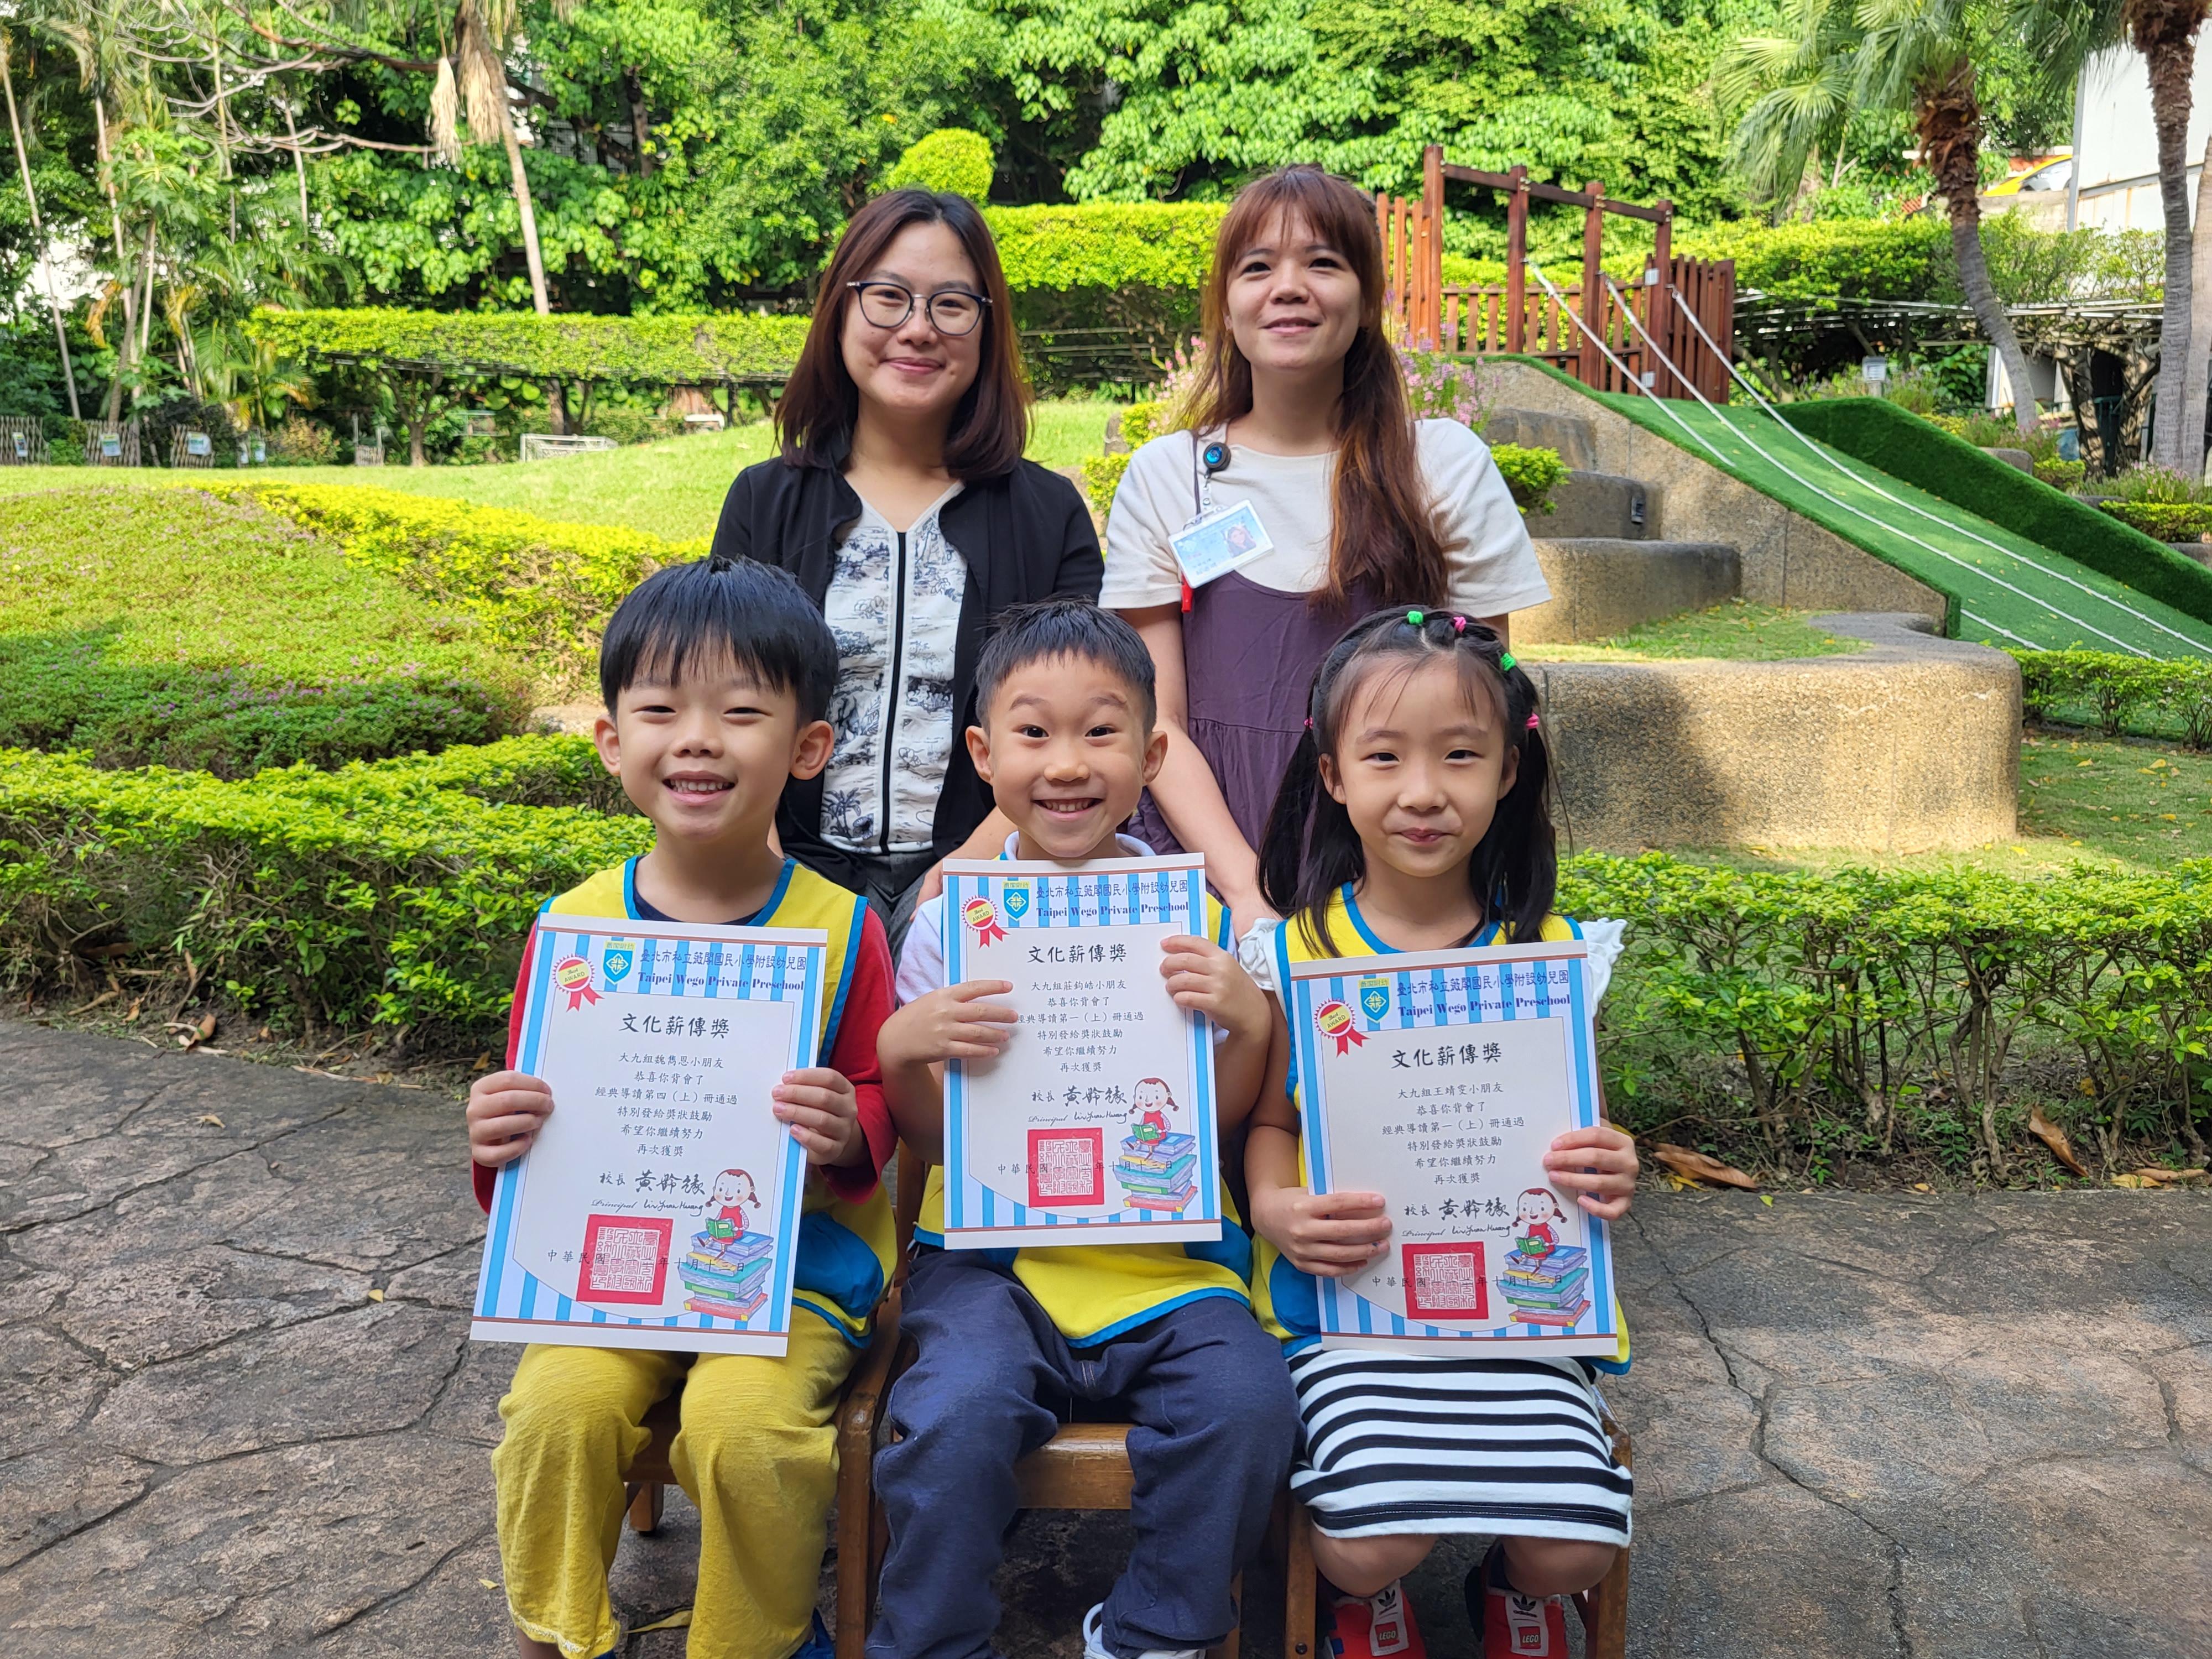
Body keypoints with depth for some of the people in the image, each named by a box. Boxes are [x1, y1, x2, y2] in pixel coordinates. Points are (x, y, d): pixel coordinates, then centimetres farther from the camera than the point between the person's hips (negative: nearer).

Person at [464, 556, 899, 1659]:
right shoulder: (574, 929, -2)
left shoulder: (841, 930, -7)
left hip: (799, 1258, -2)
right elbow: (540, 1118, 8)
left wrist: (848, 1133, -21)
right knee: (558, 1405, -22)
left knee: (742, 1420, -26)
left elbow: (880, 1110, 1)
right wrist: (502, 1146, -15)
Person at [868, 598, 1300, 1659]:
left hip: (1165, 1255, 1)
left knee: (1248, 1398, -22)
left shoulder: (1195, 916, 2)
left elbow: (1217, 1126, 5)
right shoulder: (951, 923, 0)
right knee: (960, 1409, -26)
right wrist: (902, 1051, -15)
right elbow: (932, 1138, 5)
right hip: (993, 1250, -1)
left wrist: (1249, 1024, -13)